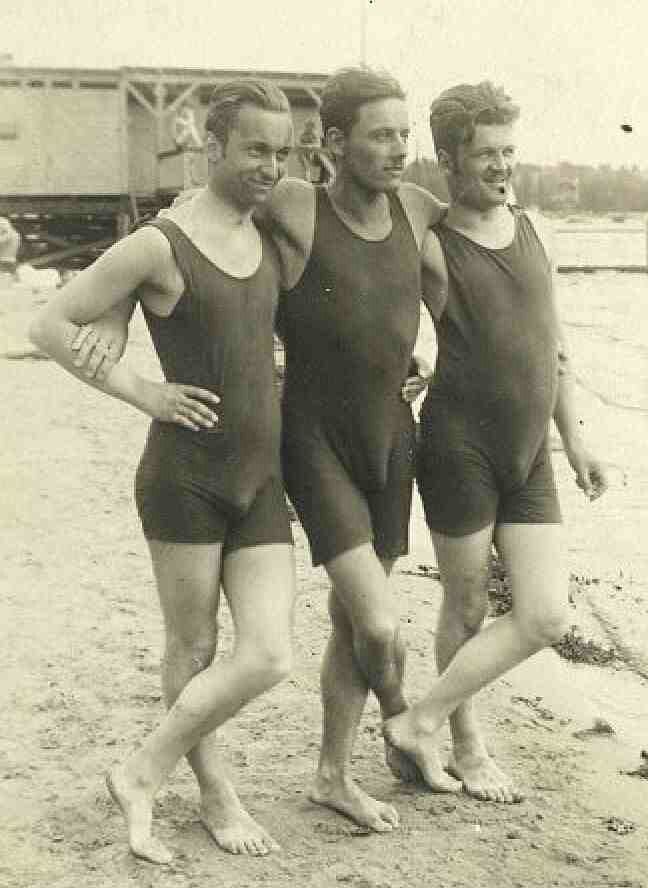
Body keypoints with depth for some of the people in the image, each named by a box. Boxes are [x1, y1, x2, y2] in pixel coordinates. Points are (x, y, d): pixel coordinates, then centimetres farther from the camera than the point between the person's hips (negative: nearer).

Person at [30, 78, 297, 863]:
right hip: (184, 476, -6)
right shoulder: (158, 247, -10)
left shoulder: (271, 240, 11)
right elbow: (50, 326, -6)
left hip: (261, 483, 6)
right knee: (191, 649, 7)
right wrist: (141, 392, -10)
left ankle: (143, 774, 18)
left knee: (268, 658, -1)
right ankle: (214, 791, 29)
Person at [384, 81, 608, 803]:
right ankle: (466, 744, 27)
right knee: (466, 608, 6)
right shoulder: (430, 249, -9)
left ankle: (421, 720, 12)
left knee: (546, 617, 0)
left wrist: (573, 439, 18)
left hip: (529, 455, 6)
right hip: (459, 447, -6)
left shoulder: (529, 228, 9)